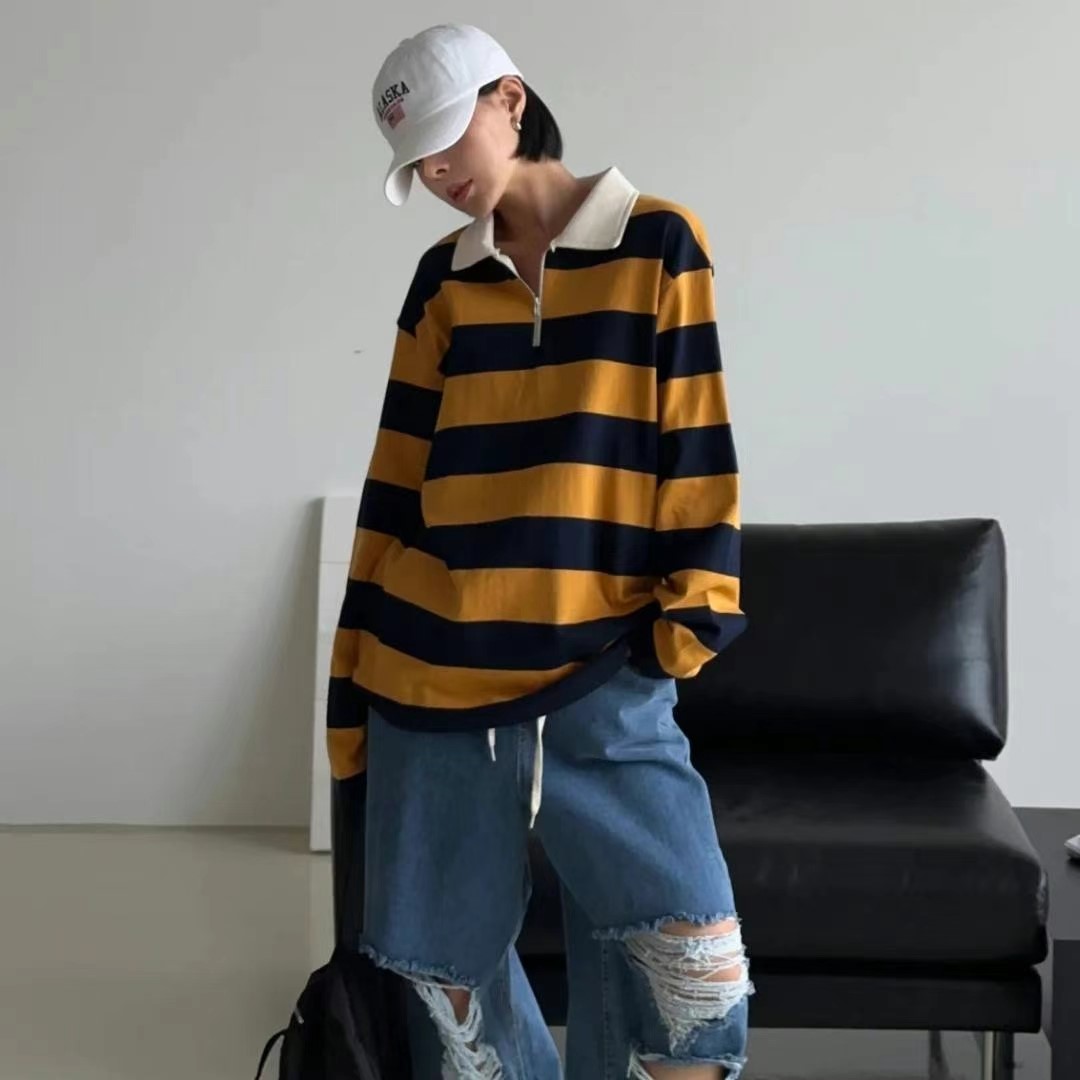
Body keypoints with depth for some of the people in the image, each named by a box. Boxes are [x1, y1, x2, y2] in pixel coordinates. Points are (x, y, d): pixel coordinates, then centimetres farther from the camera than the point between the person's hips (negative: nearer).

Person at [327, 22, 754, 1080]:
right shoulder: (442, 279, 11)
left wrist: (693, 608, -6)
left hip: (601, 674, -3)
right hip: (432, 671, 4)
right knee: (443, 959, 8)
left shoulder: (658, 242, 2)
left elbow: (696, 447, 1)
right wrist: (355, 674, 10)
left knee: (695, 965, -11)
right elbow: (397, 479, 12)